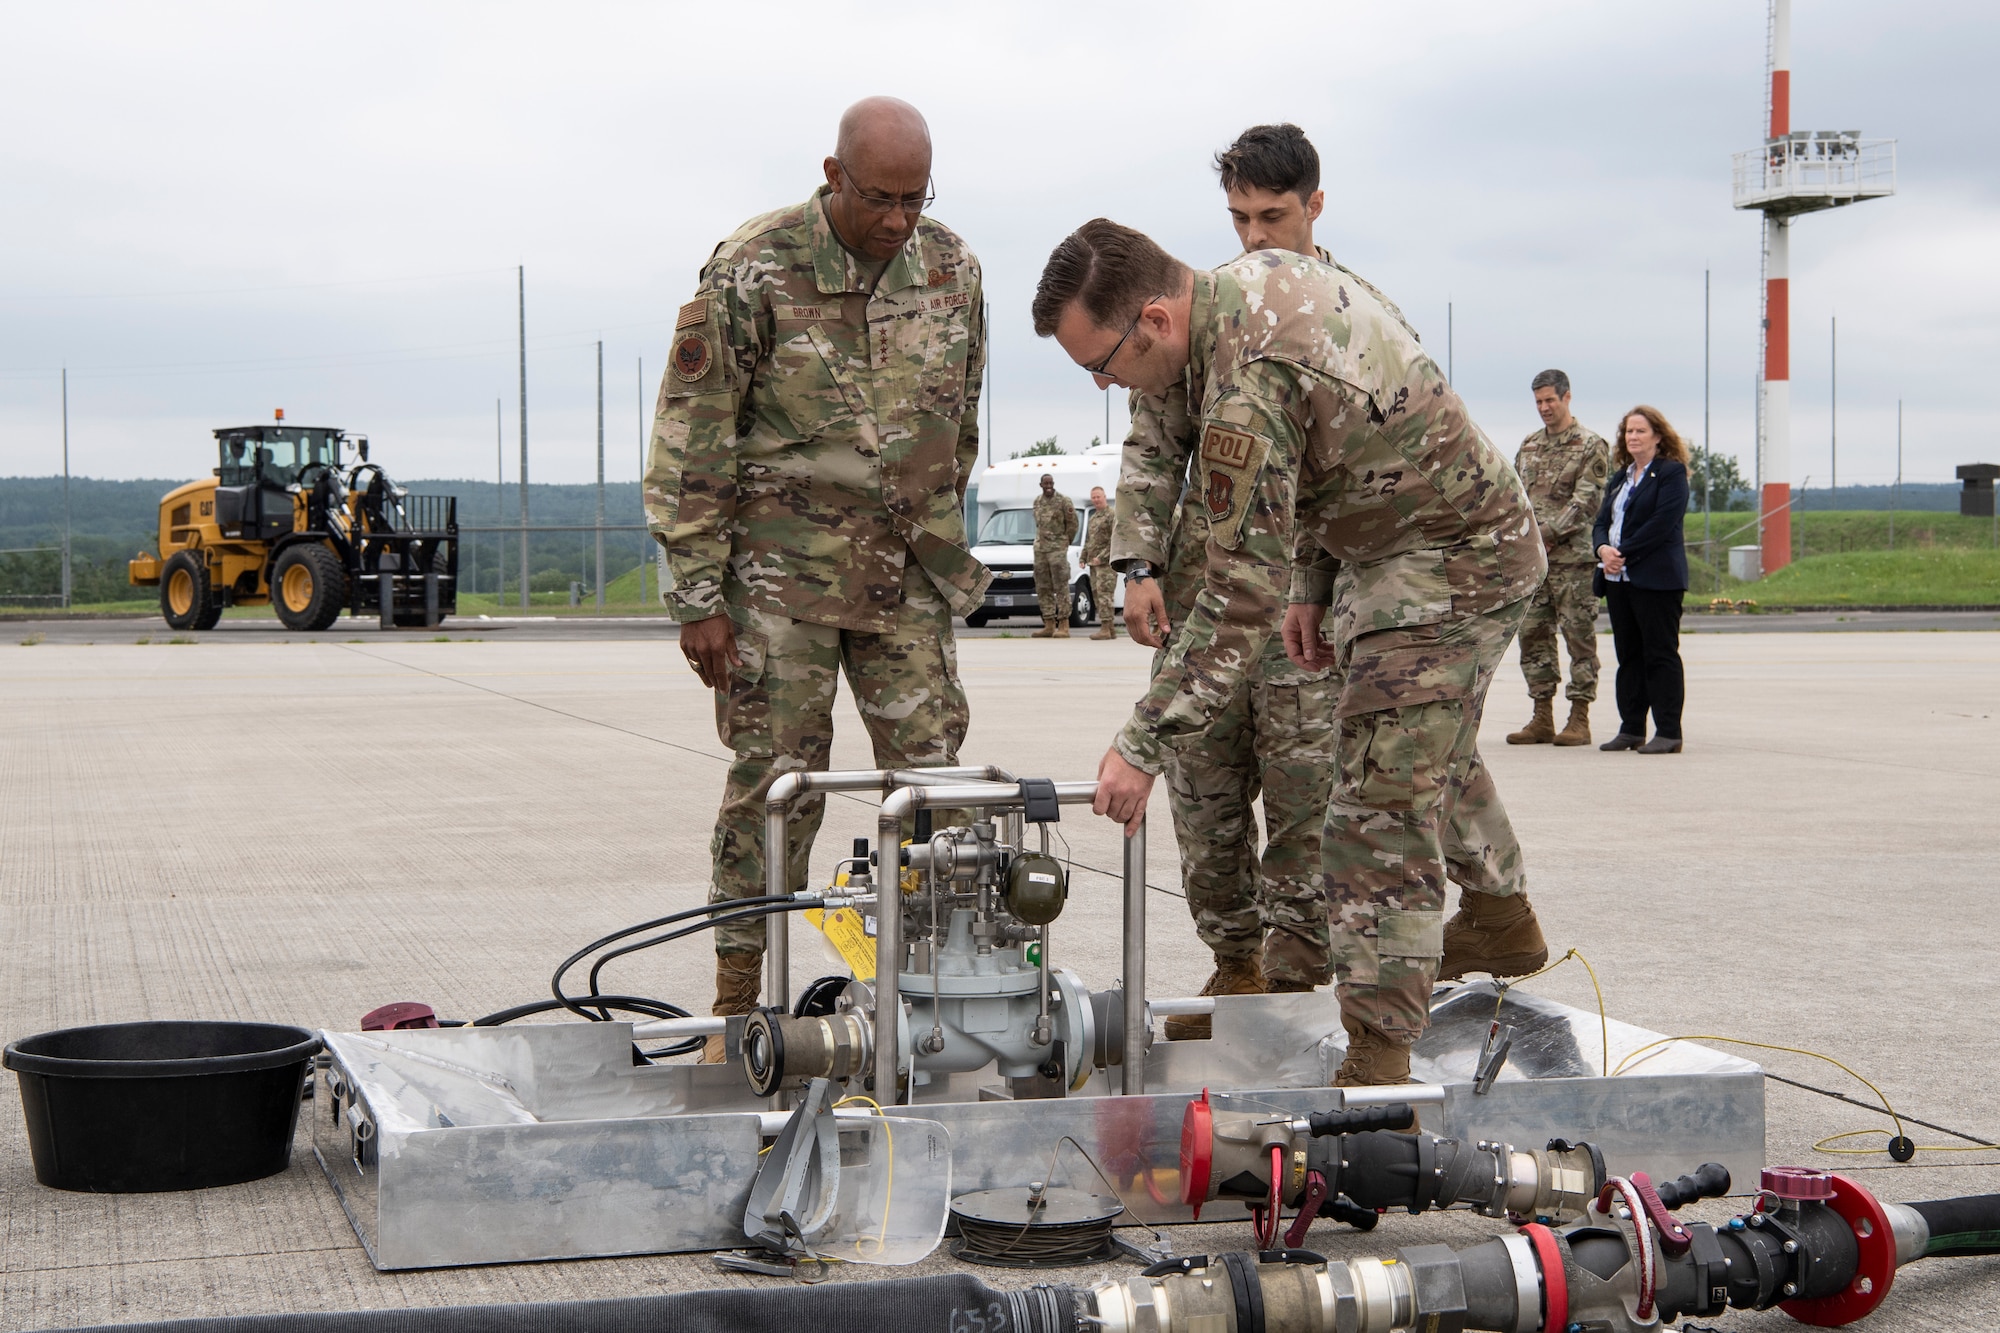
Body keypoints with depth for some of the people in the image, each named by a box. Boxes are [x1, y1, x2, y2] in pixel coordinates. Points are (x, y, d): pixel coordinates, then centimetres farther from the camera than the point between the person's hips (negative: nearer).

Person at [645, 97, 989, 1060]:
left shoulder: (952, 269, 3)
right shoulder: (752, 273, -11)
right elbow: (691, 443, -9)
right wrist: (697, 596, -11)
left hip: (909, 580, 4)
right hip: (782, 573, -4)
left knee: (933, 777, 2)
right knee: (776, 783, -2)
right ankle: (736, 1004, 8)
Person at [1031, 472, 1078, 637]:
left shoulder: (1064, 501, -5)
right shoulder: (1037, 502, 13)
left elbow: (1072, 523, -1)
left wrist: (1065, 542, 6)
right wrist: (1041, 541, 13)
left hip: (1057, 549, -6)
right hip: (1040, 549, 6)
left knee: (1061, 587, -8)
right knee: (1043, 588, 7)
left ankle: (1063, 626, -9)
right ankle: (1049, 625, 12)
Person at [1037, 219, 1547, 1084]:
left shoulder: (1249, 392, -33)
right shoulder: (1261, 274, -4)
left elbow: (1241, 601, -30)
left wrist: (1141, 748, -25)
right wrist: (1313, 580, 13)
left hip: (1447, 568, -11)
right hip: (1476, 534, 11)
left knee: (1380, 817, -11)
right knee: (1435, 755, 29)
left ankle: (1376, 1069, -6)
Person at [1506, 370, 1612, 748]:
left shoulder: (1591, 445, -2)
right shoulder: (1529, 446, 17)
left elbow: (1586, 501, -11)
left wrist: (1548, 533, -19)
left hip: (1573, 557, -6)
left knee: (1579, 637, -3)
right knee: (1533, 635, 6)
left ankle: (1579, 719, 0)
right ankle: (1542, 718, 12)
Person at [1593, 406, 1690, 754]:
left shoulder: (1671, 472, -4)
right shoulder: (1620, 477, 20)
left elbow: (1662, 524, -15)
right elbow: (1602, 521, 15)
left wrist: (1623, 554, -16)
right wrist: (1603, 549, -7)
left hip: (1656, 578, -8)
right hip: (1618, 579, 8)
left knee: (1660, 655, -6)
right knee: (1628, 655, 9)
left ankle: (1668, 732, -4)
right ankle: (1631, 729, 13)